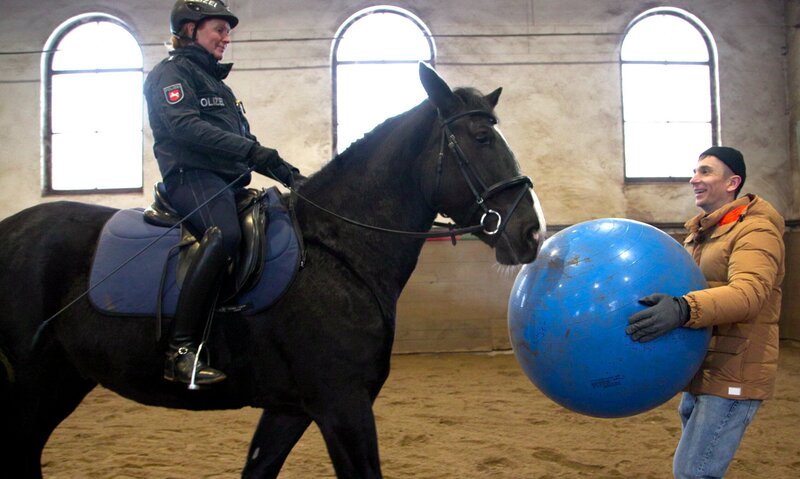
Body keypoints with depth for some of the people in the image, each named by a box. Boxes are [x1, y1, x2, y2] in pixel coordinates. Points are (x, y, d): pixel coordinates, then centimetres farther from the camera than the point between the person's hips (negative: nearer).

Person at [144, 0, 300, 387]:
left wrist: (285, 171, 14)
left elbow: (240, 136, 28)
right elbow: (184, 126, -15)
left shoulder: (213, 80, 30)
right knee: (224, 234, -36)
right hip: (192, 176, -9)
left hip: (227, 181, 9)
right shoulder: (172, 72, 3)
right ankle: (181, 350, -38)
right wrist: (251, 150, -24)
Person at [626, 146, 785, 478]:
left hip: (732, 376, -9)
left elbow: (749, 291, -30)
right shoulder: (700, 234, 18)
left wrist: (684, 309, -46)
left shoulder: (756, 231, -12)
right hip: (700, 374, 9)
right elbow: (680, 292, 22)